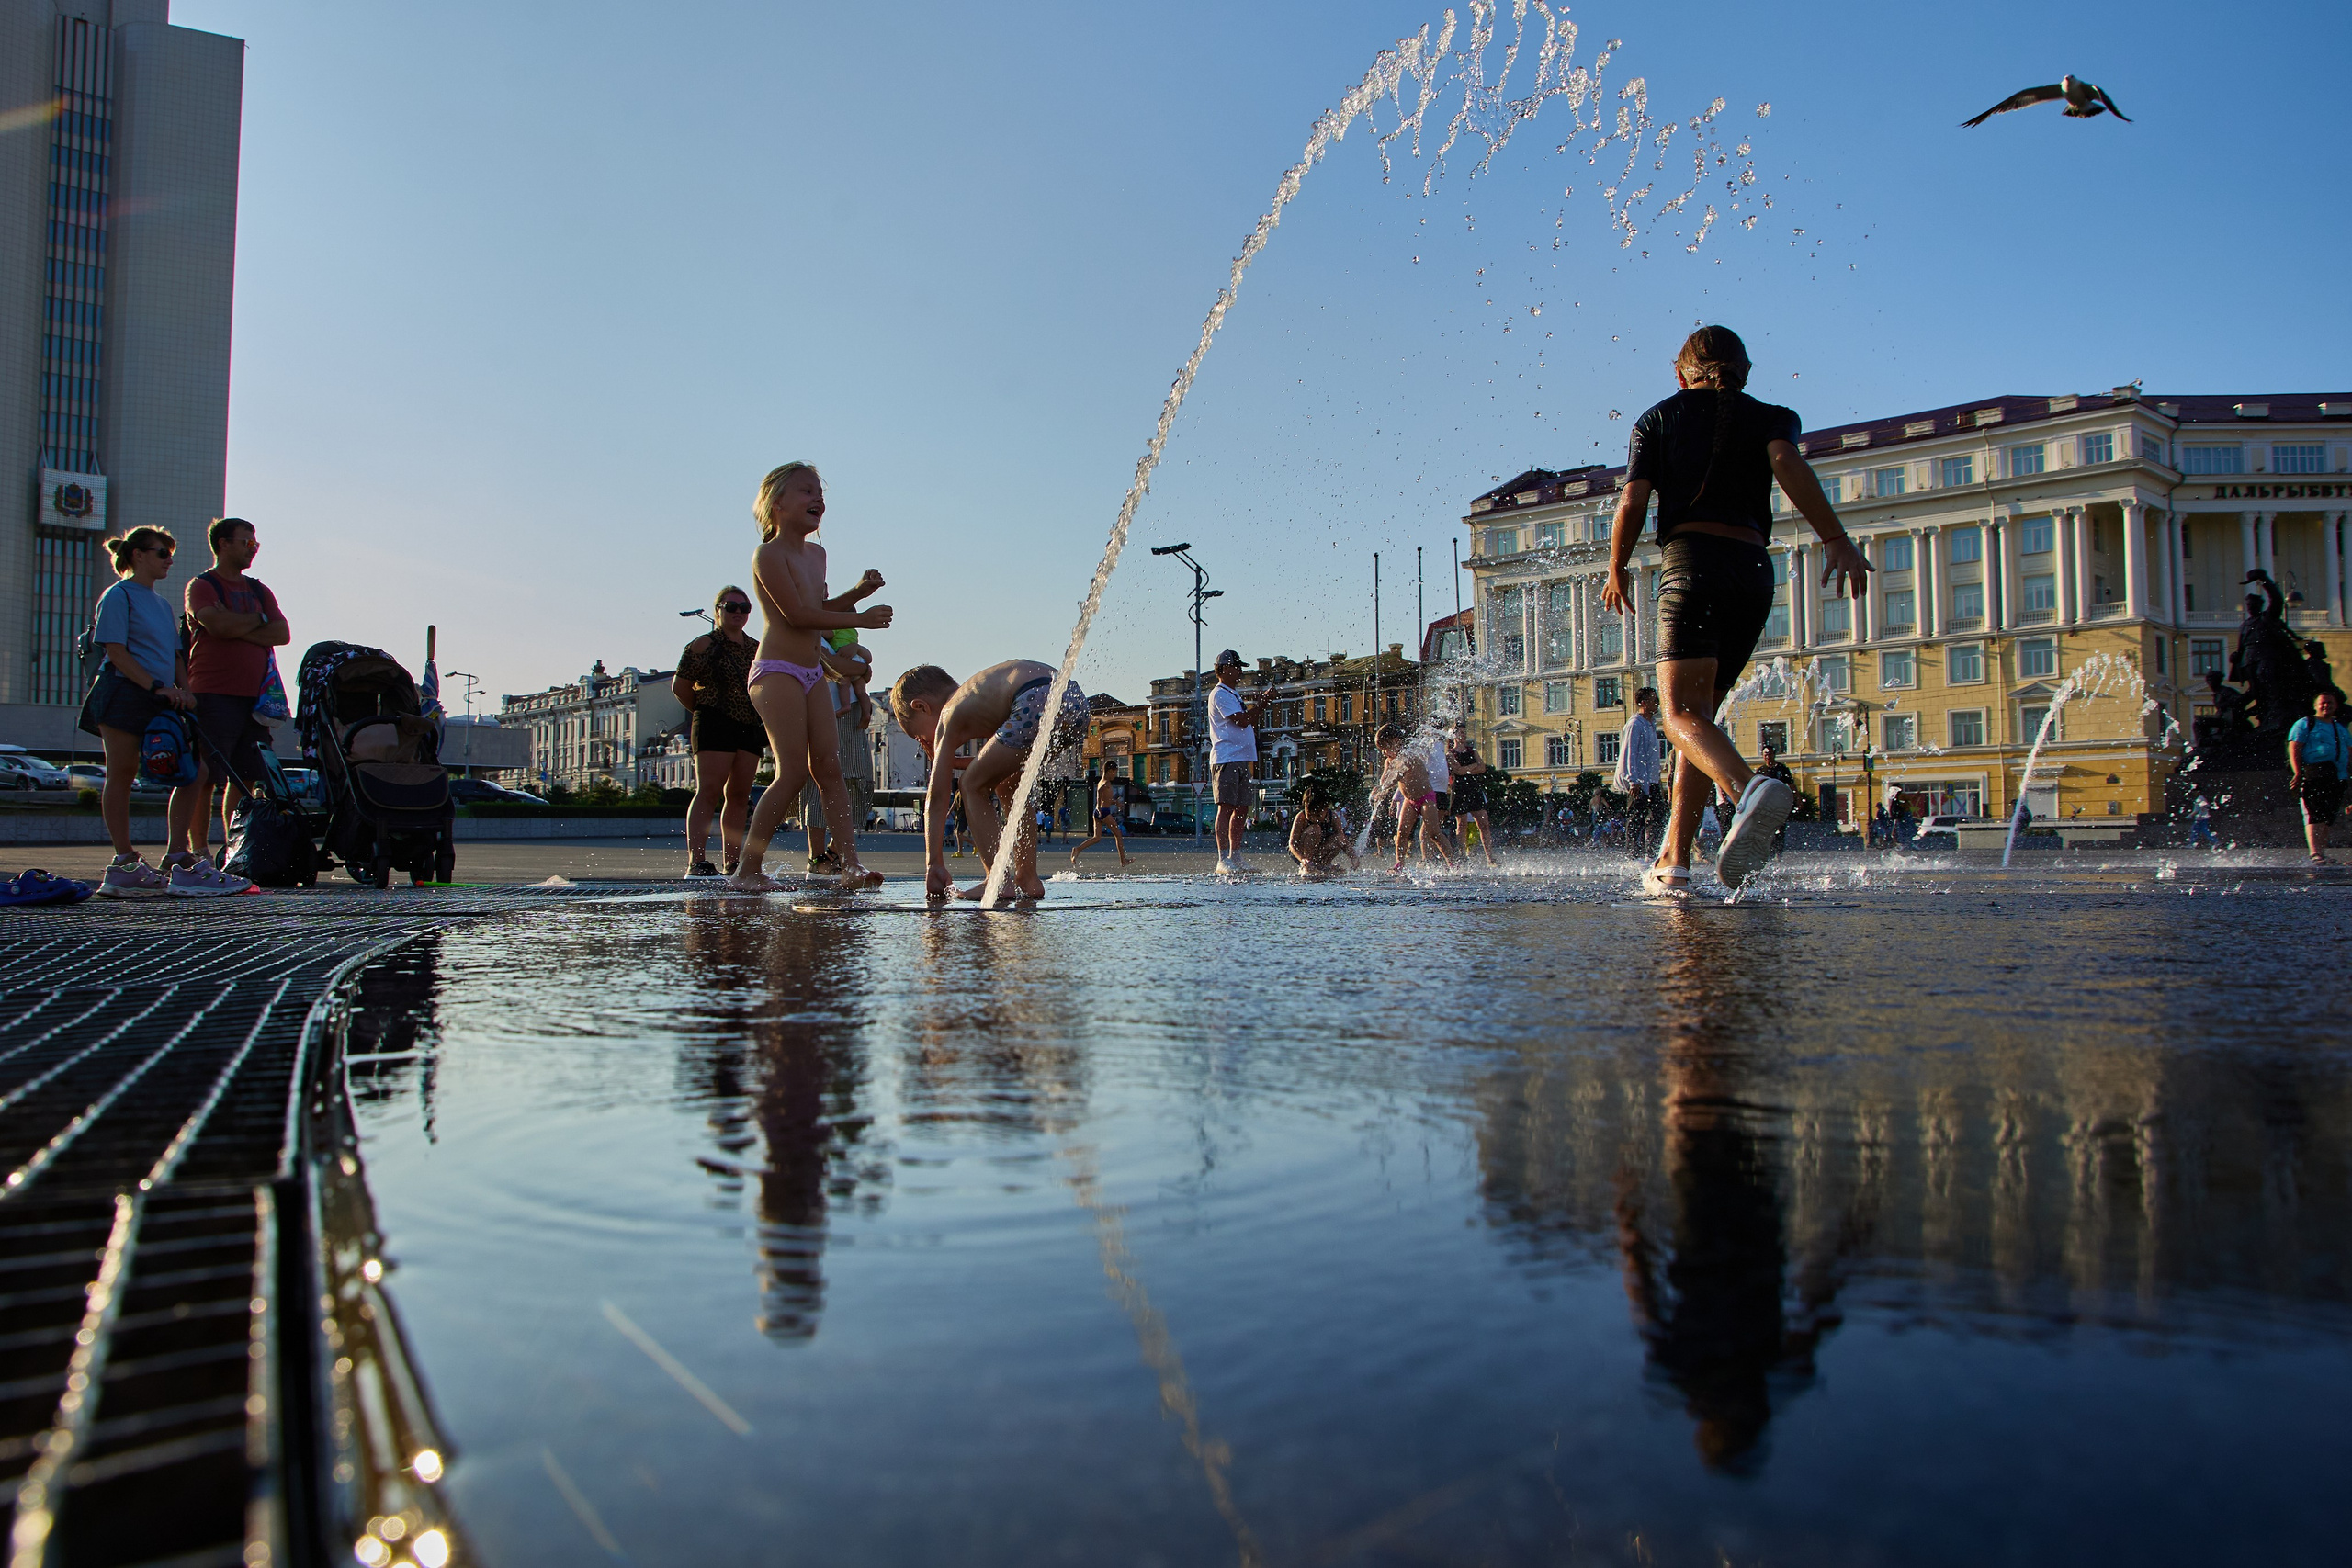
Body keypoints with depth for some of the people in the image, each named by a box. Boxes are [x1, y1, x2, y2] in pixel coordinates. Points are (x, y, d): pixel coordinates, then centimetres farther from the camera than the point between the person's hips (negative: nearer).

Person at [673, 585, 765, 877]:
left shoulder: (756, 649, 17)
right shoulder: (704, 645, 0)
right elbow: (680, 686, 1)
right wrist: (704, 711, 8)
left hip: (749, 729, 6)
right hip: (715, 726, -6)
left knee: (739, 795, 4)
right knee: (709, 792, -13)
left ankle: (732, 862, 8)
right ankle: (697, 860, -18)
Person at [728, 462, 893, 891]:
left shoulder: (816, 554, 17)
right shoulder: (769, 554, -10)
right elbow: (797, 615, -17)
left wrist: (857, 591, 12)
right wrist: (860, 619, -14)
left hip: (812, 673, 8)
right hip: (777, 673, -8)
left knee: (830, 766, -2)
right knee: (793, 773, -13)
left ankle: (850, 864, -6)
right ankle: (747, 869, -4)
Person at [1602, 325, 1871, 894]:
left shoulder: (1659, 418, 15)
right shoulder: (1770, 416, 18)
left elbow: (1632, 502, 4)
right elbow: (1787, 463, -5)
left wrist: (1616, 570, 19)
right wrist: (1835, 538, -14)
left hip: (1691, 560, -4)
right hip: (1754, 570, 4)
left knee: (1683, 713, -16)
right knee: (1700, 713, 12)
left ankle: (1750, 787, -49)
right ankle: (1673, 860, 6)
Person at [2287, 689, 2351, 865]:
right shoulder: (2305, 724, 5)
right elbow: (2294, 749, -5)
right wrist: (2298, 773, -16)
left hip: (2337, 778, 6)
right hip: (2313, 776, -6)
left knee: (2327, 818, 6)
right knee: (2315, 816, -15)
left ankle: (2323, 853, 12)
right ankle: (2316, 854, -22)